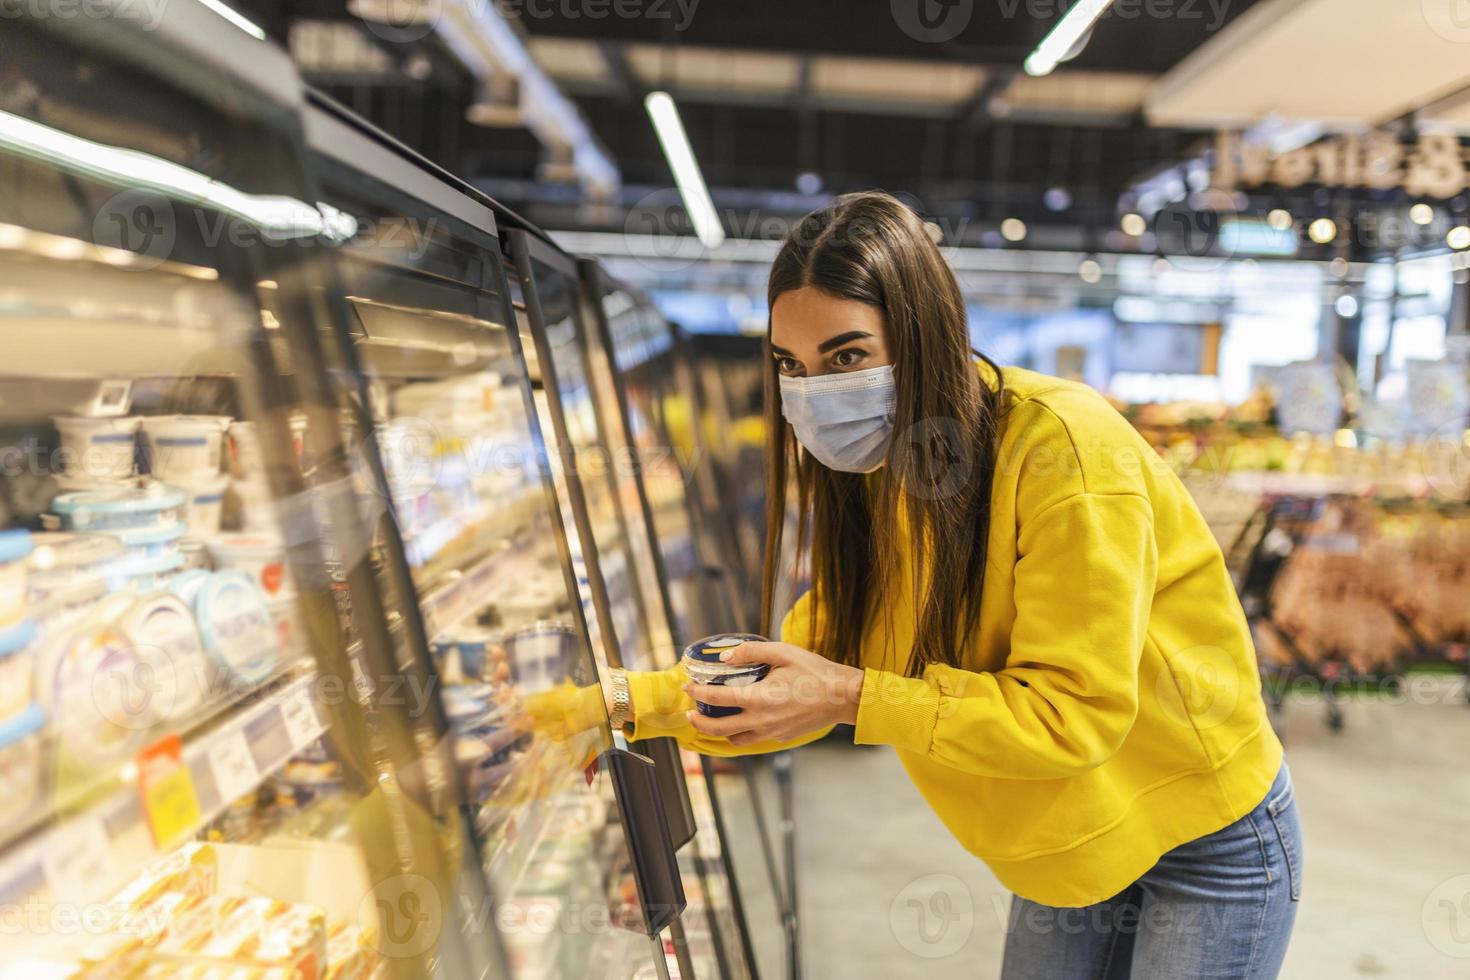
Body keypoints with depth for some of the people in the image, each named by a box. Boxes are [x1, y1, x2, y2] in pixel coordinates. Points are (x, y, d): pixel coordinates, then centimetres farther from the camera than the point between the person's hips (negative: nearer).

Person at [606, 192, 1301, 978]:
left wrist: (856, 699, -33)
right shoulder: (871, 478, -7)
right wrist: (630, 703, -15)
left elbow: (1075, 713, -28)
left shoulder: (1063, 448, -29)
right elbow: (810, 674, -5)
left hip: (1208, 845, -5)